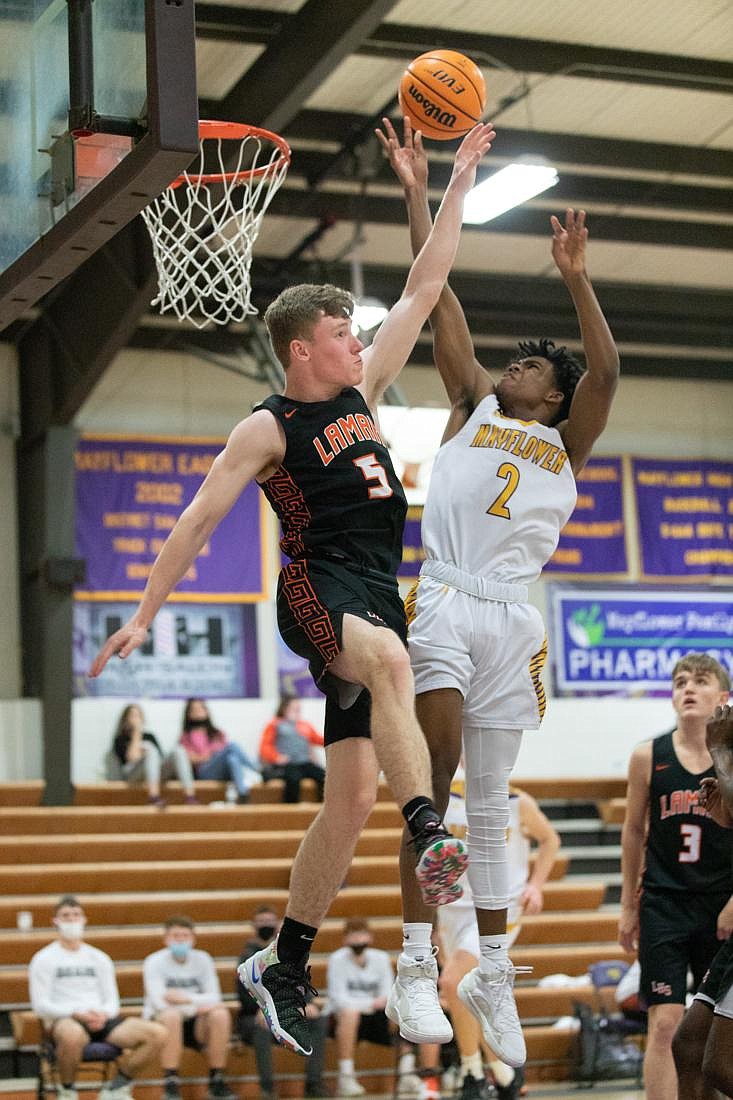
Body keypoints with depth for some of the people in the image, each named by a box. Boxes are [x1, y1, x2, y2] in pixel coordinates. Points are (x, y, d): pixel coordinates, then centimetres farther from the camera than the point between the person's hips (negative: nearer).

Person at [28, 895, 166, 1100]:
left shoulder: (99, 958, 20)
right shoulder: (43, 959, 7)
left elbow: (112, 1001, 16)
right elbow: (40, 1005, -2)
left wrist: (103, 1014, -9)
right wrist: (77, 1014, -17)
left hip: (101, 1021, 4)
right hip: (63, 1021, -4)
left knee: (156, 1033, -20)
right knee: (73, 1035, -45)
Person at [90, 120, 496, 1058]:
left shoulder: (361, 392, 17)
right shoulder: (266, 429, -1)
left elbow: (422, 290, 18)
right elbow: (195, 523, -2)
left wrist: (460, 180, 16)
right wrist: (143, 615, -8)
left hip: (375, 597, 6)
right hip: (318, 589, -6)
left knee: (352, 792, 1)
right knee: (390, 657, -41)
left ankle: (281, 967, 11)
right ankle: (429, 833, -54)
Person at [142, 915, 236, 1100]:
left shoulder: (202, 959, 5)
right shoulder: (154, 962, -6)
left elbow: (213, 998, -5)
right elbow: (159, 1002, -18)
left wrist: (187, 998, -24)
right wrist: (198, 1005, -20)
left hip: (194, 1025, 3)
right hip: (160, 1021, -3)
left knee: (220, 1014, -26)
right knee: (171, 1015, -37)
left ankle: (216, 1081, -18)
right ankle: (170, 1084, -32)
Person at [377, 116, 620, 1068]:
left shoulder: (566, 444, 17)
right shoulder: (474, 408, 17)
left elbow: (607, 370, 0)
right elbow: (439, 296, 11)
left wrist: (575, 276, -7)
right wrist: (417, 194, 7)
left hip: (512, 616, 2)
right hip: (443, 603, -1)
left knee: (490, 802, 7)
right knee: (433, 778, -15)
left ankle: (493, 974, 14)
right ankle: (416, 953, -12)